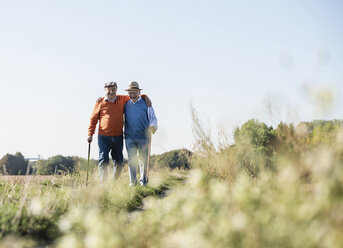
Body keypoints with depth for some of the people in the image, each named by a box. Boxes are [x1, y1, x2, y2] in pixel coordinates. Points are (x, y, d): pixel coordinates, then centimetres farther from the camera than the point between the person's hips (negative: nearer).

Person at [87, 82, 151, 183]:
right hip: (103, 137, -3)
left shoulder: (122, 99, 9)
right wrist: (90, 134, 0)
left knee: (119, 161, 8)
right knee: (103, 160, -11)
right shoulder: (100, 102, 1)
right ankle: (103, 183, -9)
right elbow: (93, 119, 6)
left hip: (118, 137, 3)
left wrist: (144, 97, 6)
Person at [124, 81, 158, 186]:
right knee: (131, 160, -2)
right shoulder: (126, 104, 11)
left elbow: (152, 117, 5)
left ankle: (143, 181, 14)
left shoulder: (146, 104, 5)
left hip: (143, 136, -1)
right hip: (129, 137, 1)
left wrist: (153, 126, -15)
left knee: (143, 159, 3)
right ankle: (132, 181, 3)